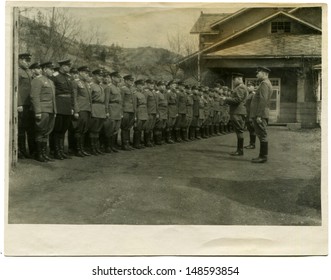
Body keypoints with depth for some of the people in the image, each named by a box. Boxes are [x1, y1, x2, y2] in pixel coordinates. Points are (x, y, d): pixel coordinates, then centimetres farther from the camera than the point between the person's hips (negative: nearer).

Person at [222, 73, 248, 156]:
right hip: (237, 112, 11)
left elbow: (238, 100, -21)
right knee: (239, 131, 12)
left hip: (238, 113, -11)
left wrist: (226, 99, -12)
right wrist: (228, 99, 10)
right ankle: (239, 149, 17)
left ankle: (240, 150, -5)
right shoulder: (238, 87, 21)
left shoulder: (241, 88, -13)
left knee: (239, 131, -8)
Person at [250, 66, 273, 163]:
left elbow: (263, 100, -21)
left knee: (262, 136, -6)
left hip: (260, 115, -10)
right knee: (262, 136, 13)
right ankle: (262, 155, 18)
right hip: (259, 115, 10)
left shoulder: (264, 84, -13)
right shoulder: (265, 83, 20)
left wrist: (259, 115, -24)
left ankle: (263, 157, -3)